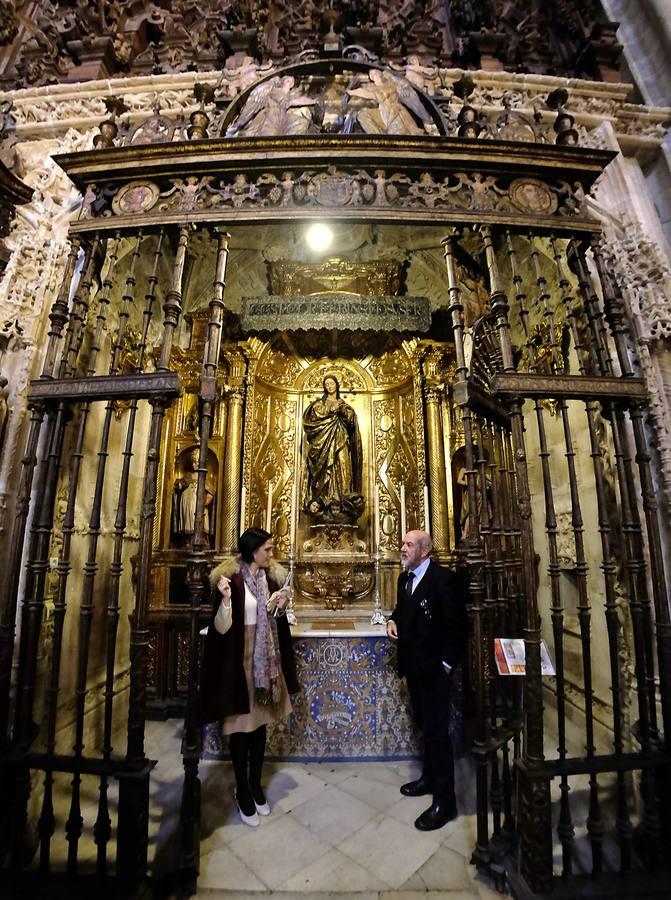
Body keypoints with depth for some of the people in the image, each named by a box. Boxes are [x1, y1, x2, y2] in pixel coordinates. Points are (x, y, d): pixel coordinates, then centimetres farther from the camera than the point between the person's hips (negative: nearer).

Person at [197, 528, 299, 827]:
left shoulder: (270, 576, 1)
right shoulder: (231, 578, -19)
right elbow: (221, 627, -20)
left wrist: (281, 606, -9)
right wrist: (226, 598, -37)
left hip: (266, 658, 6)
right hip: (240, 659, -6)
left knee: (260, 722, 19)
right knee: (241, 726, 11)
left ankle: (256, 785, 39)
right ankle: (243, 793, 32)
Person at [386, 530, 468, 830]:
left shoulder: (443, 578, -20)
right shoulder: (404, 578, 5)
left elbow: (457, 624, -18)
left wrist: (447, 663, -16)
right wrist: (393, 620, -1)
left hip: (434, 667, -7)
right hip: (413, 665, 7)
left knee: (436, 730, 3)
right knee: (425, 726, 22)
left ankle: (444, 800, 21)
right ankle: (430, 777, 41)